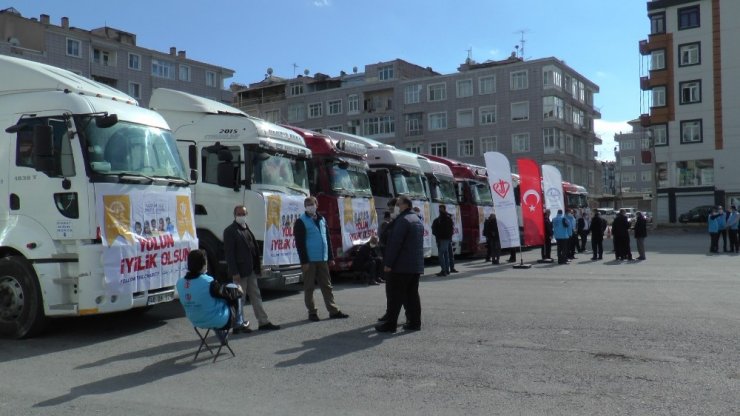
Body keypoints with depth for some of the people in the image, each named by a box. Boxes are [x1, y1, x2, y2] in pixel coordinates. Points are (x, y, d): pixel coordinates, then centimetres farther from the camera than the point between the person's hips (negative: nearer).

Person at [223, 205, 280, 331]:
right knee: (239, 299, 1)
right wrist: (234, 272, -19)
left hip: (251, 270, 8)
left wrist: (257, 266, 11)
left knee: (256, 297, 11)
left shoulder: (246, 228, 14)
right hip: (240, 271, -8)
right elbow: (229, 253, -14)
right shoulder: (230, 231, -10)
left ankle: (263, 322, 17)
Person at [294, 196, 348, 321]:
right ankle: (312, 312, 12)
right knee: (309, 287, 3)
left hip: (322, 259, 6)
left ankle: (333, 311, 14)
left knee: (327, 286, 9)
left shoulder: (322, 219, 13)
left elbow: (327, 239, 16)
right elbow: (299, 243, -10)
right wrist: (304, 261, -16)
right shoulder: (301, 222, -5)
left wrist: (330, 257, 12)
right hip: (309, 260, -6)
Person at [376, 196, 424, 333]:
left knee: (395, 295, -4)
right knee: (412, 294, 11)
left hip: (402, 265, -9)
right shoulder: (418, 221, 17)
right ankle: (414, 322, 11)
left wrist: (388, 263, -17)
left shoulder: (402, 220, -13)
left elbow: (395, 243, -18)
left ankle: (391, 324, -1)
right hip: (416, 265, 9)